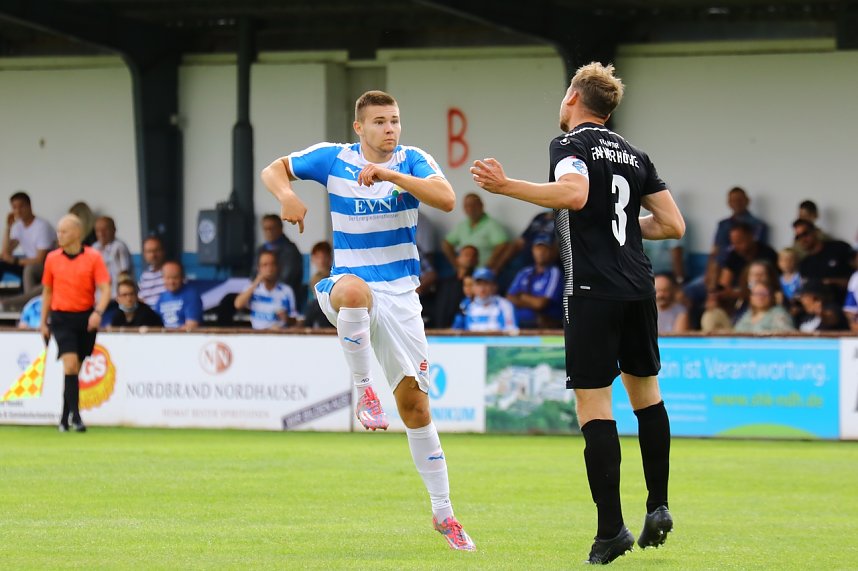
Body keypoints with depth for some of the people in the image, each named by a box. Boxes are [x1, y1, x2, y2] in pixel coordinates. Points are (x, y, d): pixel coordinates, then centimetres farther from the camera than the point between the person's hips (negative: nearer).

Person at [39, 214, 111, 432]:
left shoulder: (93, 257, -2)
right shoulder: (52, 259, 5)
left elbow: (105, 289, -7)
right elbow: (47, 291, 14)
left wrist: (98, 312, -24)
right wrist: (43, 322, 14)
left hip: (86, 318, 0)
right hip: (61, 318, 0)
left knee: (75, 369, 7)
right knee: (70, 365, -16)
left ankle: (65, 417, 19)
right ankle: (75, 415, -20)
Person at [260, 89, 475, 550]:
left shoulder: (412, 161, -2)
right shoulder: (332, 158, 0)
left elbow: (446, 199, -19)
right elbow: (273, 170, 9)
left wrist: (391, 175, -29)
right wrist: (286, 194, -13)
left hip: (399, 293, 1)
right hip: (346, 283, -1)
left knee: (415, 404, 0)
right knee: (354, 289, -41)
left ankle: (443, 513, 11)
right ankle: (362, 389, -22)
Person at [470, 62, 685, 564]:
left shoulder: (570, 145, -3)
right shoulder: (634, 154, 16)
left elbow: (575, 194, -25)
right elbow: (674, 225, 14)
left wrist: (506, 186, -24)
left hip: (593, 291, -6)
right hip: (638, 287, 6)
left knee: (594, 404, -5)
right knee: (645, 391, 21)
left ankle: (612, 528, -9)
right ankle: (658, 508, 22)